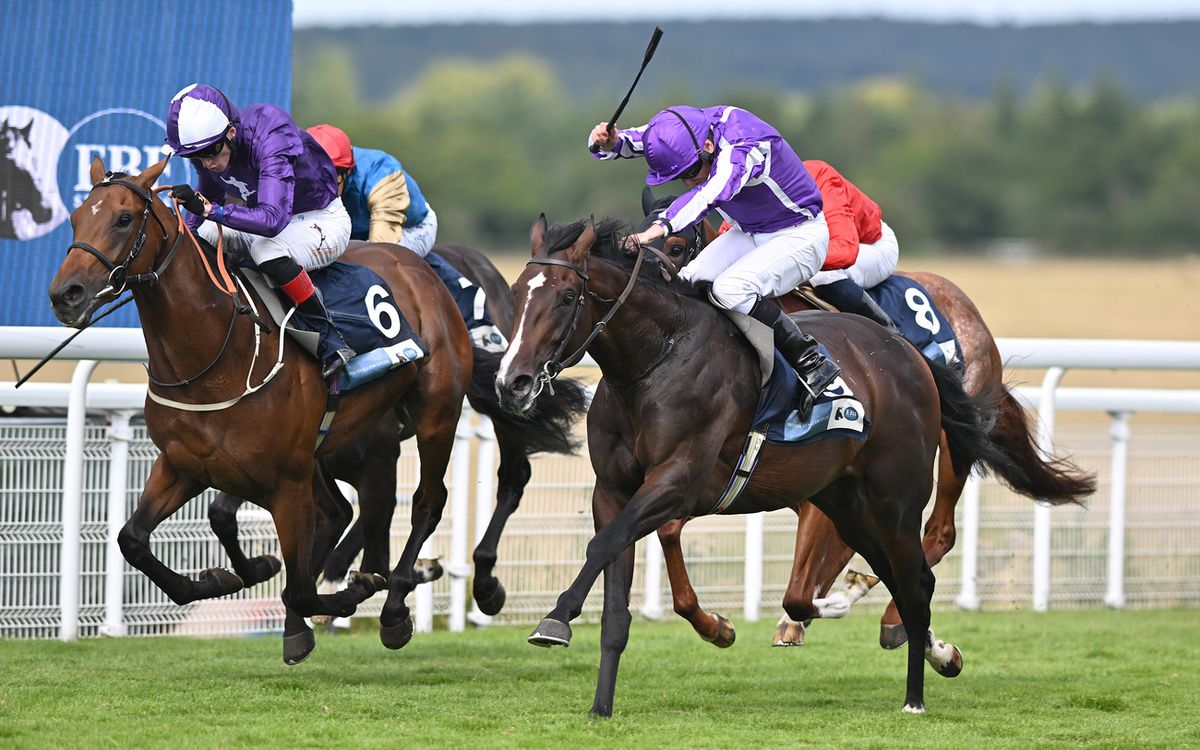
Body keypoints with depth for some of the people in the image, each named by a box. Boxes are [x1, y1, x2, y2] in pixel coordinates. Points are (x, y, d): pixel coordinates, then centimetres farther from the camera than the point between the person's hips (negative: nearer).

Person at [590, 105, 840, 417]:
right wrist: (608, 141, -30)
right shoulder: (677, 132, -13)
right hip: (747, 234, 8)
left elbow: (713, 192, -52)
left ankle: (814, 366, -25)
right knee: (689, 284, -13)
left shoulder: (746, 145, -35)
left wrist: (660, 227, -66)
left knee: (729, 288, -29)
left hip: (799, 236, -8)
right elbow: (626, 143, -5)